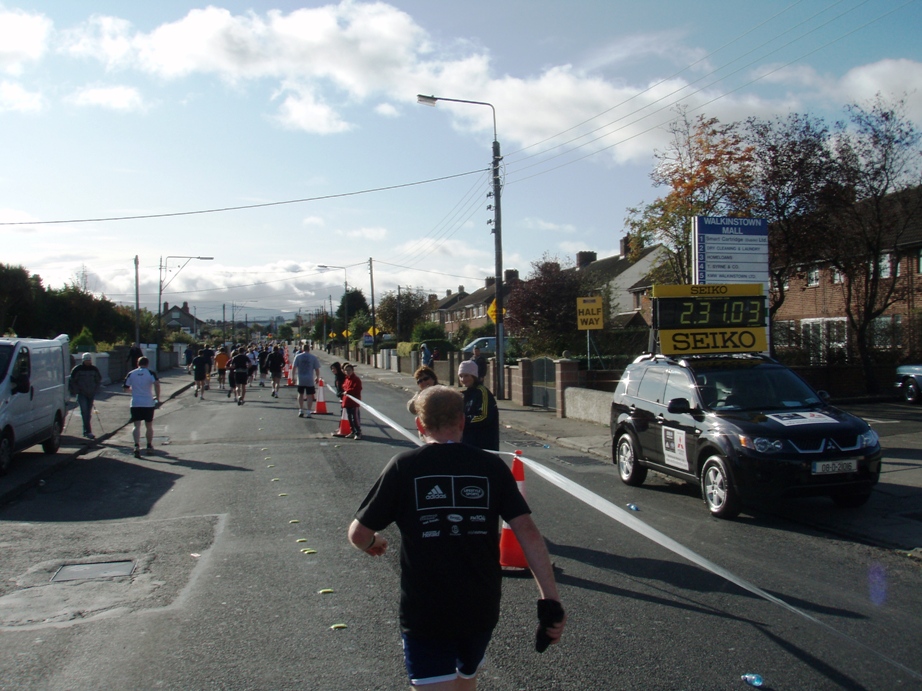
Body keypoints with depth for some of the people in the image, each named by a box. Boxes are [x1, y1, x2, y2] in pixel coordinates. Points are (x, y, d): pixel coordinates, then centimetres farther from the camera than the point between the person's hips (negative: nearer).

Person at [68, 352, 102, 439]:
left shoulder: (94, 369, 7)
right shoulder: (77, 369, -3)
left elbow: (99, 380, 18)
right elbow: (72, 380, 2)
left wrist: (95, 391, 10)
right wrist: (75, 391, -3)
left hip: (91, 394, 4)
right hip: (81, 394, -4)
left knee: (89, 413, 8)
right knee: (84, 412, -14)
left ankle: (86, 431, 19)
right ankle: (88, 431, -17)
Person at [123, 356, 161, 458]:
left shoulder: (131, 374, 4)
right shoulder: (151, 373, -3)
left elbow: (125, 386, 8)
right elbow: (157, 384, -20)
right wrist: (157, 398, -11)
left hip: (135, 403, 1)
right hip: (149, 403, -1)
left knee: (137, 426, -1)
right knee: (149, 426, 14)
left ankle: (137, 446, -21)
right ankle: (149, 447, 23)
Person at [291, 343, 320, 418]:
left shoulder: (298, 356, 1)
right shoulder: (313, 357, -1)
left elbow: (294, 367, -2)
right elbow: (317, 369, 0)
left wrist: (293, 377, 5)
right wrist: (317, 377, 12)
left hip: (300, 379, 1)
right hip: (310, 380, -1)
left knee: (300, 394, 15)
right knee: (309, 395, 4)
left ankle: (301, 410, 13)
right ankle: (308, 412, 2)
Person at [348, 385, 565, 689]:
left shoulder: (403, 466, -8)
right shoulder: (491, 467, -3)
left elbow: (358, 533, -6)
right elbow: (527, 532, -10)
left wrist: (372, 544, 17)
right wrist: (551, 601, -8)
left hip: (423, 612, -3)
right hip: (482, 608, 4)